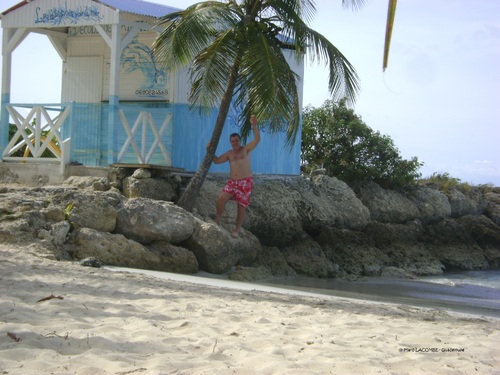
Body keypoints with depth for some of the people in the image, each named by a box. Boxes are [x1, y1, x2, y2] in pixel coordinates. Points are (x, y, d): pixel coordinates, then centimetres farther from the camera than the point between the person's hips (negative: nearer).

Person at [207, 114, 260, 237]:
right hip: (232, 181, 4)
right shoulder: (229, 154, 16)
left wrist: (254, 125, -23)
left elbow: (257, 139, -11)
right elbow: (217, 160, 22)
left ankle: (237, 229, 10)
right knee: (221, 199, -15)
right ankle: (217, 220, 5)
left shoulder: (246, 149, 2)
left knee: (241, 206, -1)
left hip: (245, 182, -4)